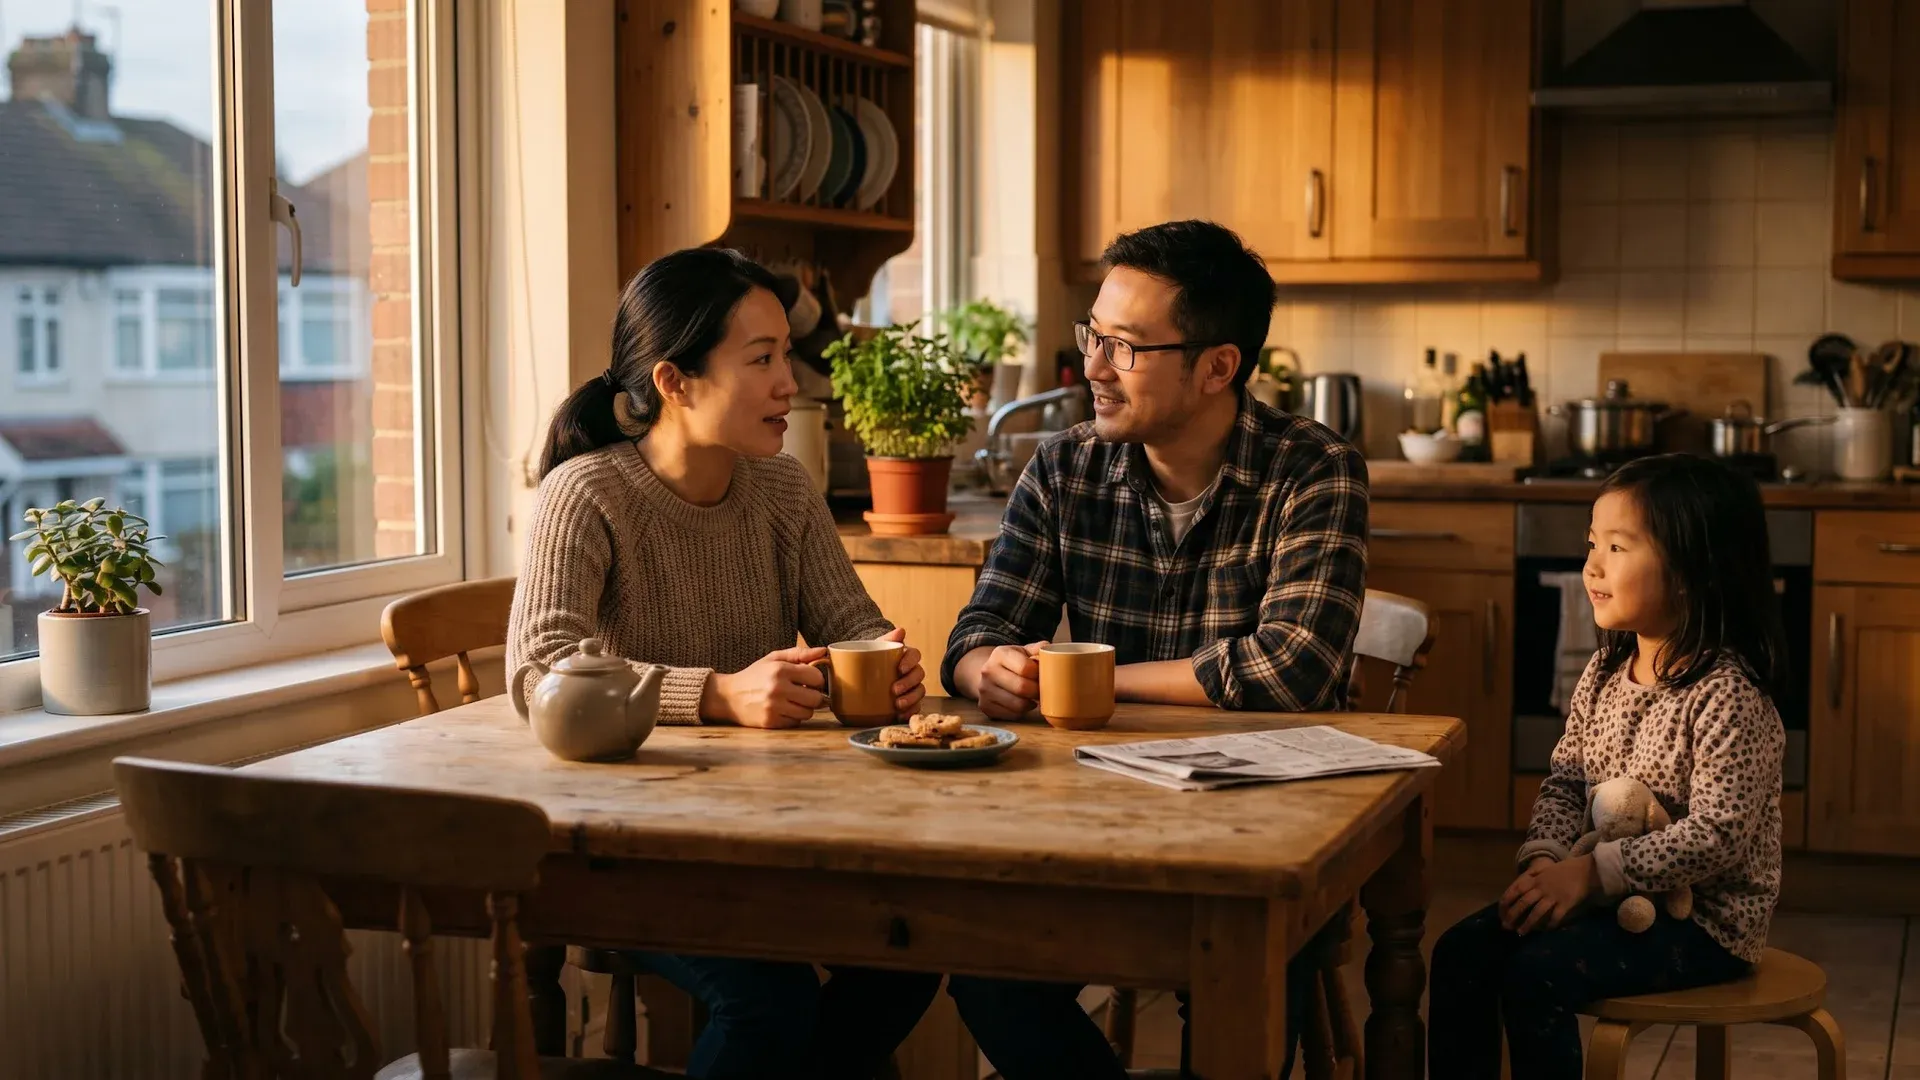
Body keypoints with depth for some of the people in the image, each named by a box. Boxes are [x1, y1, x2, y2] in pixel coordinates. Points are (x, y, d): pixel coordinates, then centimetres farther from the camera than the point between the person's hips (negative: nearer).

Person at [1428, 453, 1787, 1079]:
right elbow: (1565, 782, 7)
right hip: (1613, 896, 8)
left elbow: (1716, 837, -25)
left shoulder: (1727, 697, -20)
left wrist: (1591, 873, -26)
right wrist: (1544, 859, -12)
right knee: (1462, 951, -5)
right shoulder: (1606, 670, 6)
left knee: (1537, 970, -25)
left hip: (1706, 919, -8)